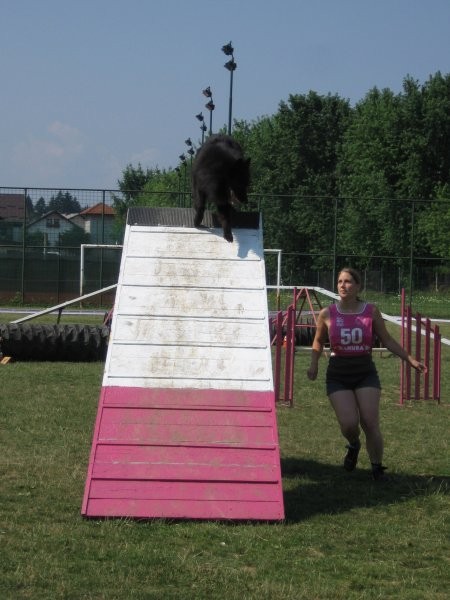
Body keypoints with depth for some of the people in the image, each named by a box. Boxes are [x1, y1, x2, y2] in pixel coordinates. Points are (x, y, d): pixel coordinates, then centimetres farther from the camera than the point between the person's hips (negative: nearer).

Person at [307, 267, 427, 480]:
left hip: (366, 373, 0)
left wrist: (411, 360, 1)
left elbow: (387, 340, 6)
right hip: (338, 375, 0)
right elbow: (318, 341, 15)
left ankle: (377, 469, 9)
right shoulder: (327, 314, -3)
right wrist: (314, 364, 3)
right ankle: (353, 446, 25)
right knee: (349, 424, -13)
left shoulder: (371, 311, -2)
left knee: (370, 424, -9)